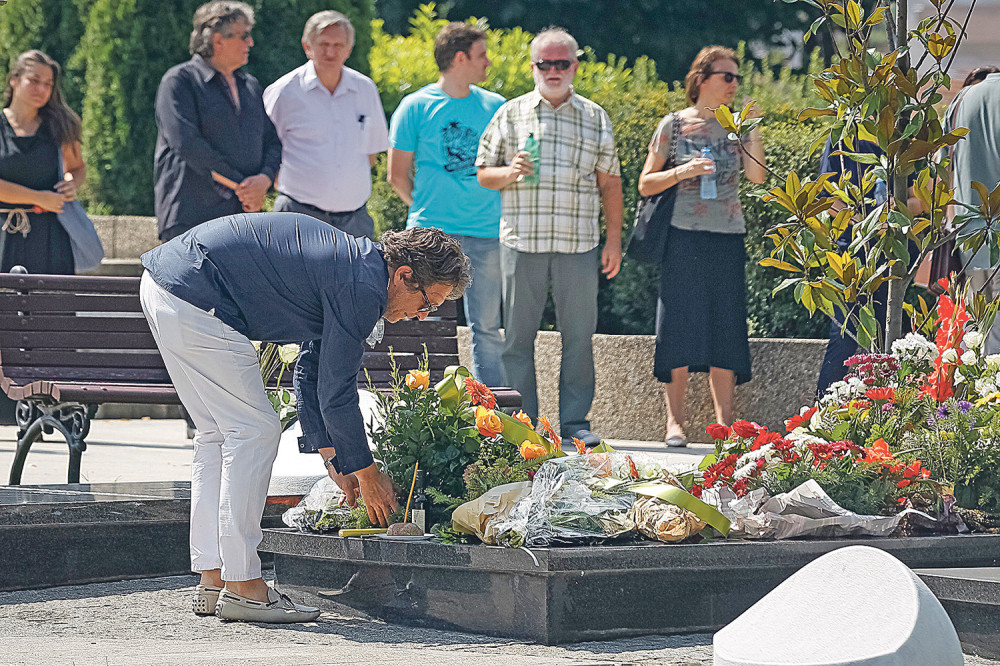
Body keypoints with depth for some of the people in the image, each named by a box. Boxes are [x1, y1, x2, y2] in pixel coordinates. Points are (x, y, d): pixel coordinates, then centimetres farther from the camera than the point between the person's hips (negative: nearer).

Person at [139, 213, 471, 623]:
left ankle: (212, 580, 16)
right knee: (253, 431, -5)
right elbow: (337, 392, -10)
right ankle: (241, 587, -3)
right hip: (194, 299, -11)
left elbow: (314, 375, 24)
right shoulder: (361, 287, -14)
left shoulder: (351, 264, 17)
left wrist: (335, 459, 22)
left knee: (218, 435, 15)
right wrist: (366, 474, 2)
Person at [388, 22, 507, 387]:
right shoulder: (415, 107, 1)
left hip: (486, 235, 3)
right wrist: (426, 208, 5)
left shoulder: (495, 107, 10)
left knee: (487, 327, 4)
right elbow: (398, 175, 5)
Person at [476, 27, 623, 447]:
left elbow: (610, 183, 14)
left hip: (579, 245, 1)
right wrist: (510, 173, -10)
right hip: (522, 242, -1)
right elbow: (482, 174, 11)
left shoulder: (595, 118, 12)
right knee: (518, 333, 0)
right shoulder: (510, 114, 9)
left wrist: (614, 239, 8)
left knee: (579, 334, 1)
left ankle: (574, 421, 9)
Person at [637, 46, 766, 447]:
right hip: (686, 237, -3)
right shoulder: (674, 125, 3)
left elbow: (757, 176, -4)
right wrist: (683, 172, -14)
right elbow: (645, 184, 2)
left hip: (729, 239, 3)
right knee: (682, 328, -4)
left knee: (725, 332, 2)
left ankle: (724, 423, 7)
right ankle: (675, 421, 2)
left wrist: (754, 129, -10)